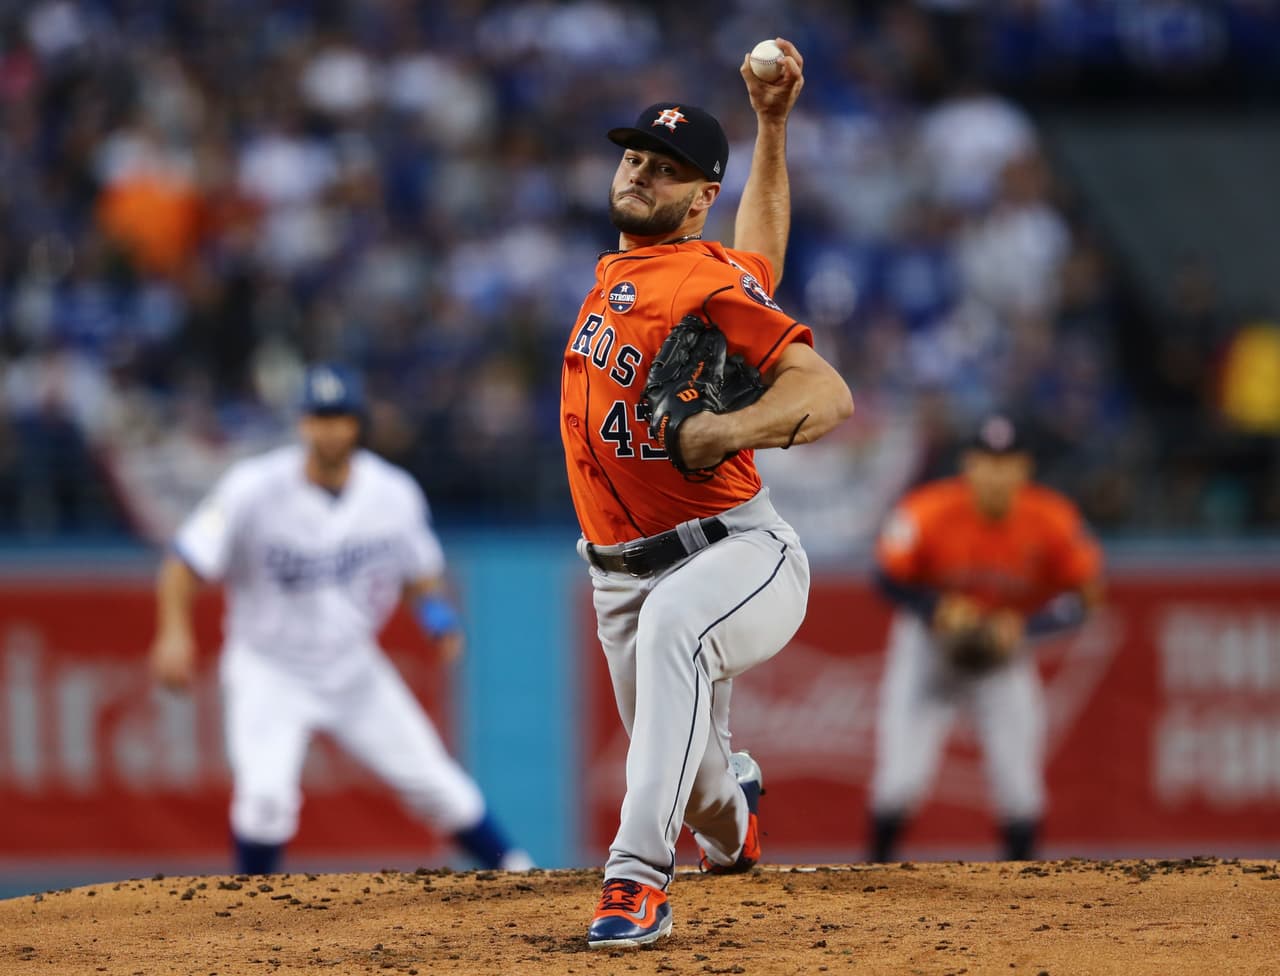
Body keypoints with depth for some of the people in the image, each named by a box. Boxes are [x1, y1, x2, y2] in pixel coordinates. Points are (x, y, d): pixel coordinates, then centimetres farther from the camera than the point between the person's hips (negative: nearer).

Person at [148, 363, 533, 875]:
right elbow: (186, 562, -16)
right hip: (269, 672, -3)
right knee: (266, 793, -23)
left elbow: (420, 573, 8)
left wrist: (435, 609, -14)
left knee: (434, 784, 4)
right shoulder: (256, 489, -19)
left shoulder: (395, 494, -8)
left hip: (354, 668, 3)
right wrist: (174, 633, -31)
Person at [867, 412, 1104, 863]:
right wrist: (938, 610, -29)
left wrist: (1025, 627, -25)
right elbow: (889, 578, -11)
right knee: (900, 777, -11)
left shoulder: (1052, 520, -21)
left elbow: (1083, 593, -10)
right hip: (929, 643, -1)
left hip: (1005, 643, 1)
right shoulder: (929, 513, -25)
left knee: (1020, 785, -6)